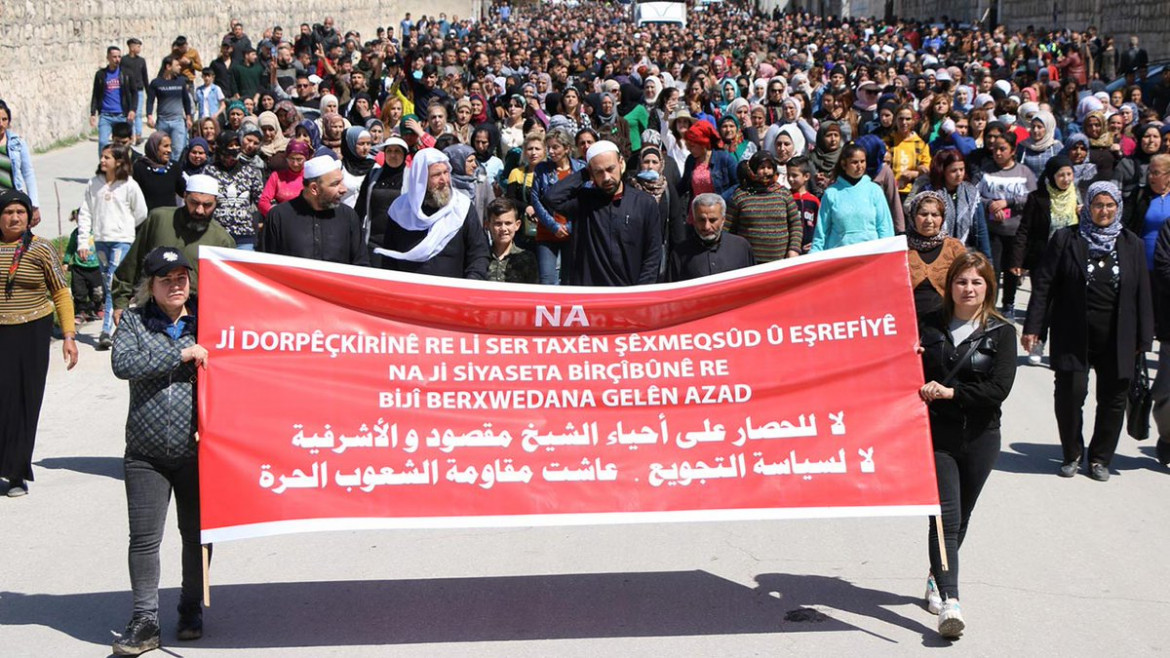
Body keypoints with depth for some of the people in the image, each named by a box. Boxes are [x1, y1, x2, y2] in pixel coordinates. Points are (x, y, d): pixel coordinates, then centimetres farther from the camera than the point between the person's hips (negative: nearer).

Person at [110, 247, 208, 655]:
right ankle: (145, 622, 7)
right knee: (144, 537, -1)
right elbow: (123, 364, -14)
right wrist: (181, 355, -17)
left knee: (196, 534, 10)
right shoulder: (134, 321, 3)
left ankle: (191, 610, 28)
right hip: (145, 454, 0)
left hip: (196, 451, 0)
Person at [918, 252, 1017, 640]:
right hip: (936, 435, -1)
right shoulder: (929, 327, 4)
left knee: (961, 516, 13)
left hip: (980, 437, 1)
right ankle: (949, 602, -19)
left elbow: (999, 388, -10)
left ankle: (937, 578, 36)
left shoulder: (1001, 332, 1)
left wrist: (950, 392, -18)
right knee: (946, 516, -12)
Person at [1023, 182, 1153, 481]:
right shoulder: (1066, 239, 1)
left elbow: (1142, 294, 10)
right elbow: (1043, 284, 0)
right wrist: (1033, 327, -5)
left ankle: (1100, 458, 22)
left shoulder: (1132, 245, 8)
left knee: (1113, 399, 6)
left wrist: (1143, 337, 7)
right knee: (1070, 393, -6)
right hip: (1073, 336, -2)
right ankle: (1072, 454, 15)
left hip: (1117, 339, 2)